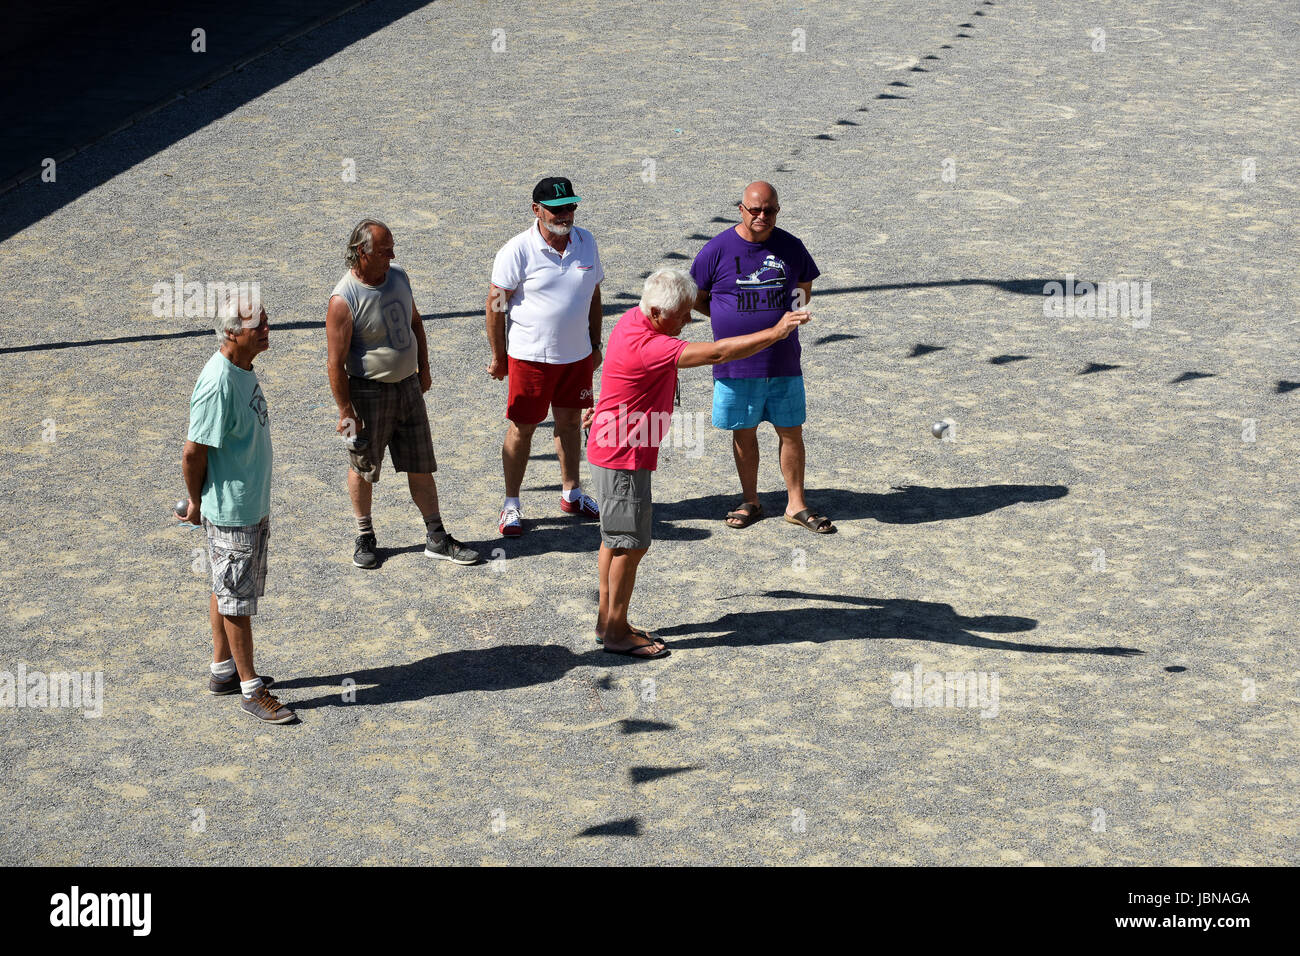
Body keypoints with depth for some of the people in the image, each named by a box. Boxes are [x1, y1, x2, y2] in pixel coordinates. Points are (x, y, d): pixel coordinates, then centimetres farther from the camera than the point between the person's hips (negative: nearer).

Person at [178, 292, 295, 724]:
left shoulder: (243, 369, 4)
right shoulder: (218, 385, -26)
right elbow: (193, 452, -21)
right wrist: (196, 503, -7)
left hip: (254, 505, 9)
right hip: (230, 512, -9)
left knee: (227, 589, 20)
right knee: (237, 599, 3)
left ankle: (223, 670, 33)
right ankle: (251, 689, 12)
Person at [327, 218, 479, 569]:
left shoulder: (398, 276, -1)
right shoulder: (344, 300, -21)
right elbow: (336, 362, -18)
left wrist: (423, 368, 17)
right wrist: (346, 412, -17)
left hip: (408, 386, 6)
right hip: (368, 392, -6)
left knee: (421, 466, 9)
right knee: (363, 468, 10)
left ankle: (436, 539, 18)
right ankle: (365, 537, 28)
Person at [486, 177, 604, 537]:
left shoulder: (586, 242, 2)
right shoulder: (517, 251, -14)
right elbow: (495, 304, -10)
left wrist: (595, 344, 14)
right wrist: (498, 357, -7)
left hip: (577, 355, 5)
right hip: (530, 356, -5)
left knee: (570, 421, 16)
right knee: (522, 428, 3)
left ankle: (571, 493, 31)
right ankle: (511, 504, 14)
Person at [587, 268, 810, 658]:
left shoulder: (634, 320, 3)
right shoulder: (646, 346, -30)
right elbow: (717, 353, -35)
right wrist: (776, 332, -33)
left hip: (614, 448, 10)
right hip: (624, 456, -10)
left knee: (616, 536, 18)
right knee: (631, 544, -1)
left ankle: (607, 618, 29)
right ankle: (617, 632, 10)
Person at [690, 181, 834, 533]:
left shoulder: (790, 247, 1)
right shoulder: (717, 249, -6)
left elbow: (805, 285, 19)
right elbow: (696, 298, 4)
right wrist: (734, 321, -1)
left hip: (784, 362, 2)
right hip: (736, 365, -1)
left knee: (791, 432, 6)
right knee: (744, 433, 9)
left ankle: (796, 505, 16)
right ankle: (750, 502, 23)